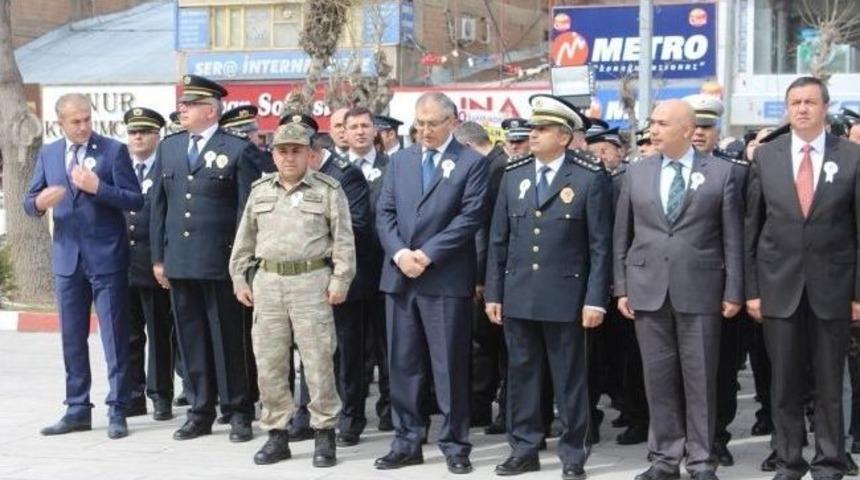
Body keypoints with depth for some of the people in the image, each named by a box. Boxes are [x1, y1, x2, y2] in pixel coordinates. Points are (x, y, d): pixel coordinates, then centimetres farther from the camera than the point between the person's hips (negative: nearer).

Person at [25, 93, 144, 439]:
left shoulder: (113, 150, -4)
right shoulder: (48, 154, 8)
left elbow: (135, 201, -9)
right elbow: (29, 203, 9)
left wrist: (97, 187, -21)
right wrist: (40, 203, -14)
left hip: (106, 257, -4)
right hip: (67, 258, 4)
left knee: (114, 337, -1)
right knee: (72, 338, 10)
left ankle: (117, 411, 5)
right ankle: (77, 410, 19)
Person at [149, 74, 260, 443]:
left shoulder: (239, 150, -3)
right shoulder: (168, 147, 13)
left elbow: (248, 210, -5)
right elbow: (159, 205, 13)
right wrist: (158, 257, 9)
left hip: (221, 261, -5)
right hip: (179, 261, 5)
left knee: (227, 339, 2)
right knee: (191, 339, 9)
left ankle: (238, 413, 11)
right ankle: (200, 412, 17)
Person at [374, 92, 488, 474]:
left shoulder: (471, 163, 0)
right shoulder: (399, 161, 14)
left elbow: (470, 217, -10)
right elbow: (384, 213, 8)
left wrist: (427, 254, -15)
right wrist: (399, 253, -9)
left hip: (446, 279, -4)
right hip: (400, 277, 5)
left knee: (450, 366, 0)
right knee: (403, 364, 8)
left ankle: (455, 445, 9)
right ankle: (407, 442, 16)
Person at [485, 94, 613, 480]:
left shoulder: (590, 178, -5)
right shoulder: (513, 175, 8)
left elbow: (600, 245, -6)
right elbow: (498, 240, 10)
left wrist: (595, 300, -11)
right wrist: (493, 293, 7)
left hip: (565, 296, -4)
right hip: (518, 296, 4)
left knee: (570, 379, 4)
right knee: (521, 374, 10)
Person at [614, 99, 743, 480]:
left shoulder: (720, 173, 0)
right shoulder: (637, 173, 8)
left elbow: (732, 238, 0)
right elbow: (622, 235, 10)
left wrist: (733, 291, -4)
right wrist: (622, 288, 5)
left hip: (700, 290, -2)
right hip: (648, 289, 3)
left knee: (700, 378, 2)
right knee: (659, 377, 7)